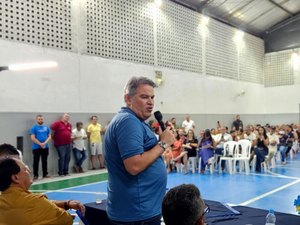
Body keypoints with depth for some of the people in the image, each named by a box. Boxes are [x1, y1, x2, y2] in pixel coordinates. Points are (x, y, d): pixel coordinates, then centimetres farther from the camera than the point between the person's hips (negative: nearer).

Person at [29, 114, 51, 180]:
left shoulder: (46, 127, 7)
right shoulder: (34, 128, -4)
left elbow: (49, 136, 4)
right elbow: (33, 138, -10)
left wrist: (45, 143, -12)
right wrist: (40, 144, -15)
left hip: (45, 147, 4)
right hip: (36, 147, -4)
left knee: (45, 161, 10)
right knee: (36, 162, 1)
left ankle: (45, 174, 18)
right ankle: (35, 175, 6)